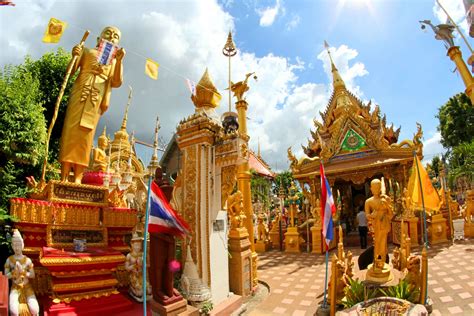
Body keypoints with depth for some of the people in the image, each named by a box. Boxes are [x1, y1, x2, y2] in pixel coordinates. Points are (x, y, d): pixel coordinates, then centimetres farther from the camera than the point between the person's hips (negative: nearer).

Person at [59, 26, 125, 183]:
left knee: (85, 137, -5)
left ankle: (77, 179, -8)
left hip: (97, 100, 0)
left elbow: (117, 83, 2)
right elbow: (71, 72, 9)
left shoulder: (114, 60, 21)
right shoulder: (86, 51, 19)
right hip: (80, 95, 0)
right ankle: (63, 178, -10)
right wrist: (75, 56, -9)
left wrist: (119, 60, -8)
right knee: (71, 132, -9)